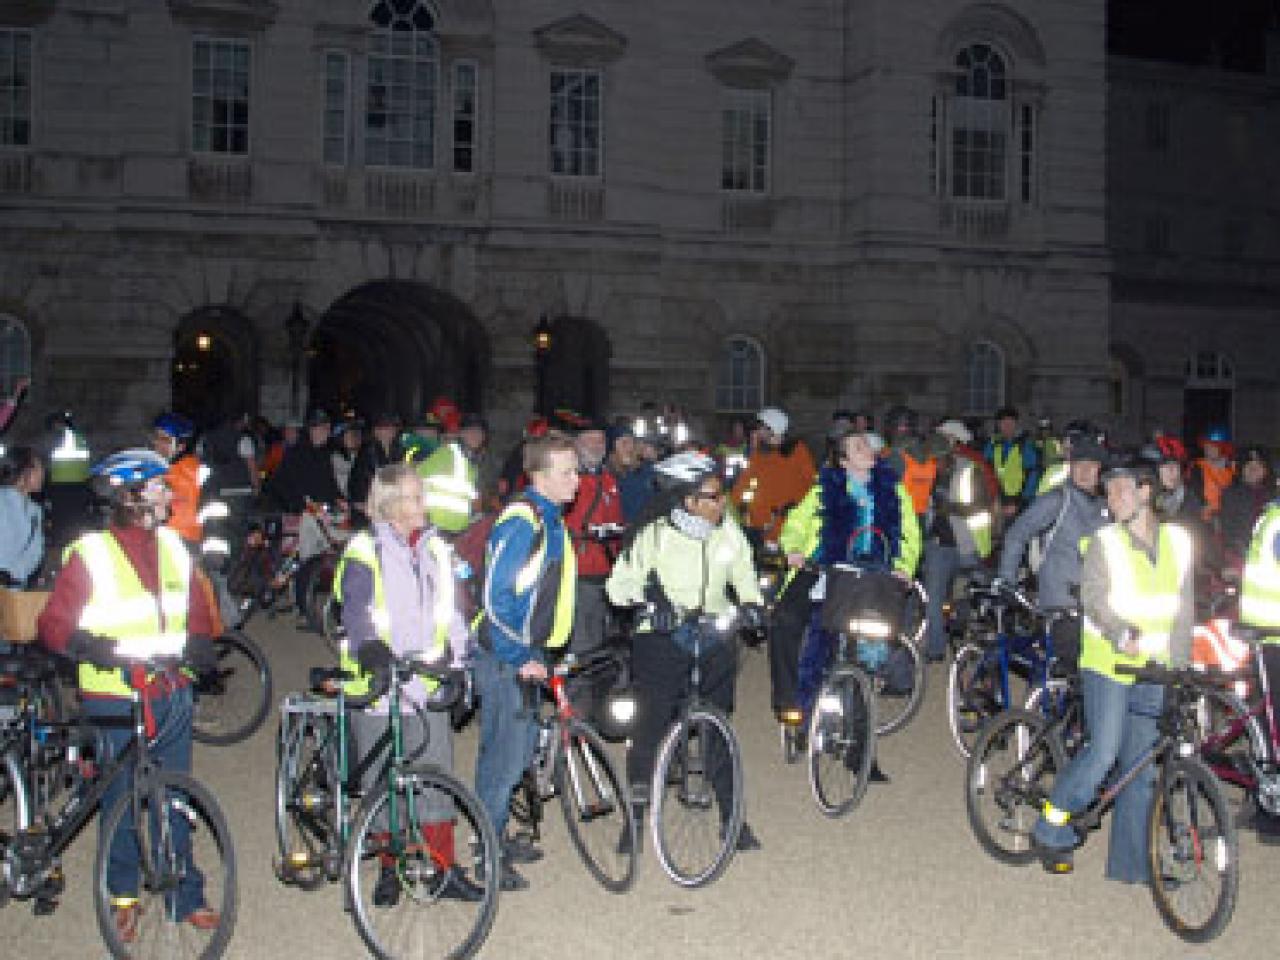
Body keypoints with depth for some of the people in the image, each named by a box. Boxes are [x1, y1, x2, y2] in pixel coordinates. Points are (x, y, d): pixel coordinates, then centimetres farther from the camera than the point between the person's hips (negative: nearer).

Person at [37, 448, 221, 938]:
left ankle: (186, 896, 19)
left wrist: (199, 641, 0)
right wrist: (85, 642, -26)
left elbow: (197, 606, 20)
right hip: (114, 697, -4)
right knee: (121, 799, 6)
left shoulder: (172, 545, 9)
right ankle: (123, 896, 24)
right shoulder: (91, 552, -6)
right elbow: (53, 623, -6)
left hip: (171, 691, 4)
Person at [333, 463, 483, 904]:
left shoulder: (435, 549, 13)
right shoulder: (365, 550, -4)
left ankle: (447, 871, 11)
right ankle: (389, 868, 21)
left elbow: (450, 610, 17)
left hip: (427, 682, 4)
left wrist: (459, 652, 6)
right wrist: (370, 647, -35)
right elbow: (356, 608, -17)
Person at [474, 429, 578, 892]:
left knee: (519, 749, 17)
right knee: (506, 755, -3)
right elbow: (497, 596, -23)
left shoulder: (550, 519, 12)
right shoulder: (520, 522, -20)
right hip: (506, 658, -9)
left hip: (527, 653, 9)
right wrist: (520, 659, -19)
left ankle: (495, 836, 31)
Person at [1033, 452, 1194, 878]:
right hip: (1108, 663, -4)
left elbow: (1183, 607, 9)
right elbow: (1094, 599, -16)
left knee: (1143, 768, 6)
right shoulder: (1105, 541, -4)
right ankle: (1051, 830, 6)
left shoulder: (1177, 540, 7)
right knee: (1104, 753, -13)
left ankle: (1129, 863, 15)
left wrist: (1179, 664, 3)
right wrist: (1124, 636, -33)